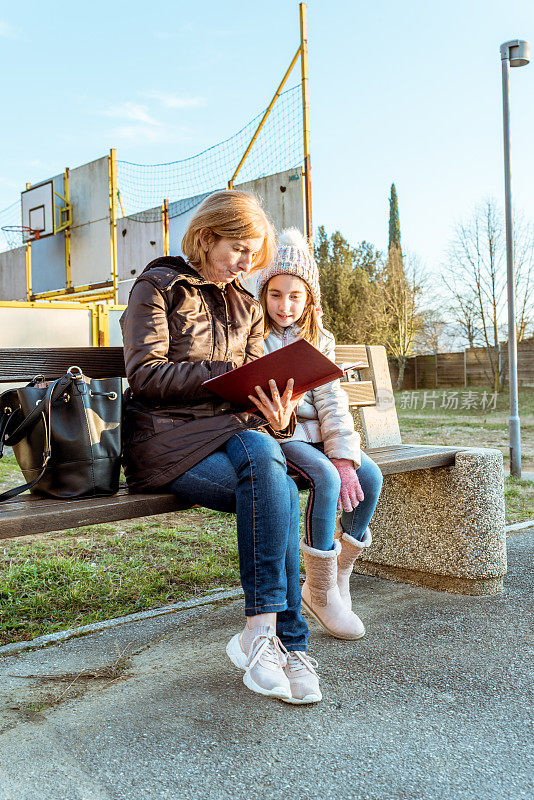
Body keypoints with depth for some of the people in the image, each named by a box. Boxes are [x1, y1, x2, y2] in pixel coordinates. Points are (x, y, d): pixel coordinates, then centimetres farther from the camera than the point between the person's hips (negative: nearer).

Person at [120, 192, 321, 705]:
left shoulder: (245, 307, 21)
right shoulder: (158, 286, 4)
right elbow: (145, 374, -8)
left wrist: (276, 416, -11)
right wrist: (225, 372, -15)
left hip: (230, 431, 5)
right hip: (165, 435, -5)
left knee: (264, 456, -31)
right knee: (278, 489, -29)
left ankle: (261, 632, -24)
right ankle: (288, 641, -21)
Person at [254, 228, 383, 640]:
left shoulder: (319, 342, 12)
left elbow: (333, 403, 3)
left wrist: (345, 458, -12)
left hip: (315, 434, 5)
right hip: (276, 435, -5)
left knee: (369, 476, -17)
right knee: (325, 479, -29)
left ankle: (339, 578, 0)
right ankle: (320, 592, -14)